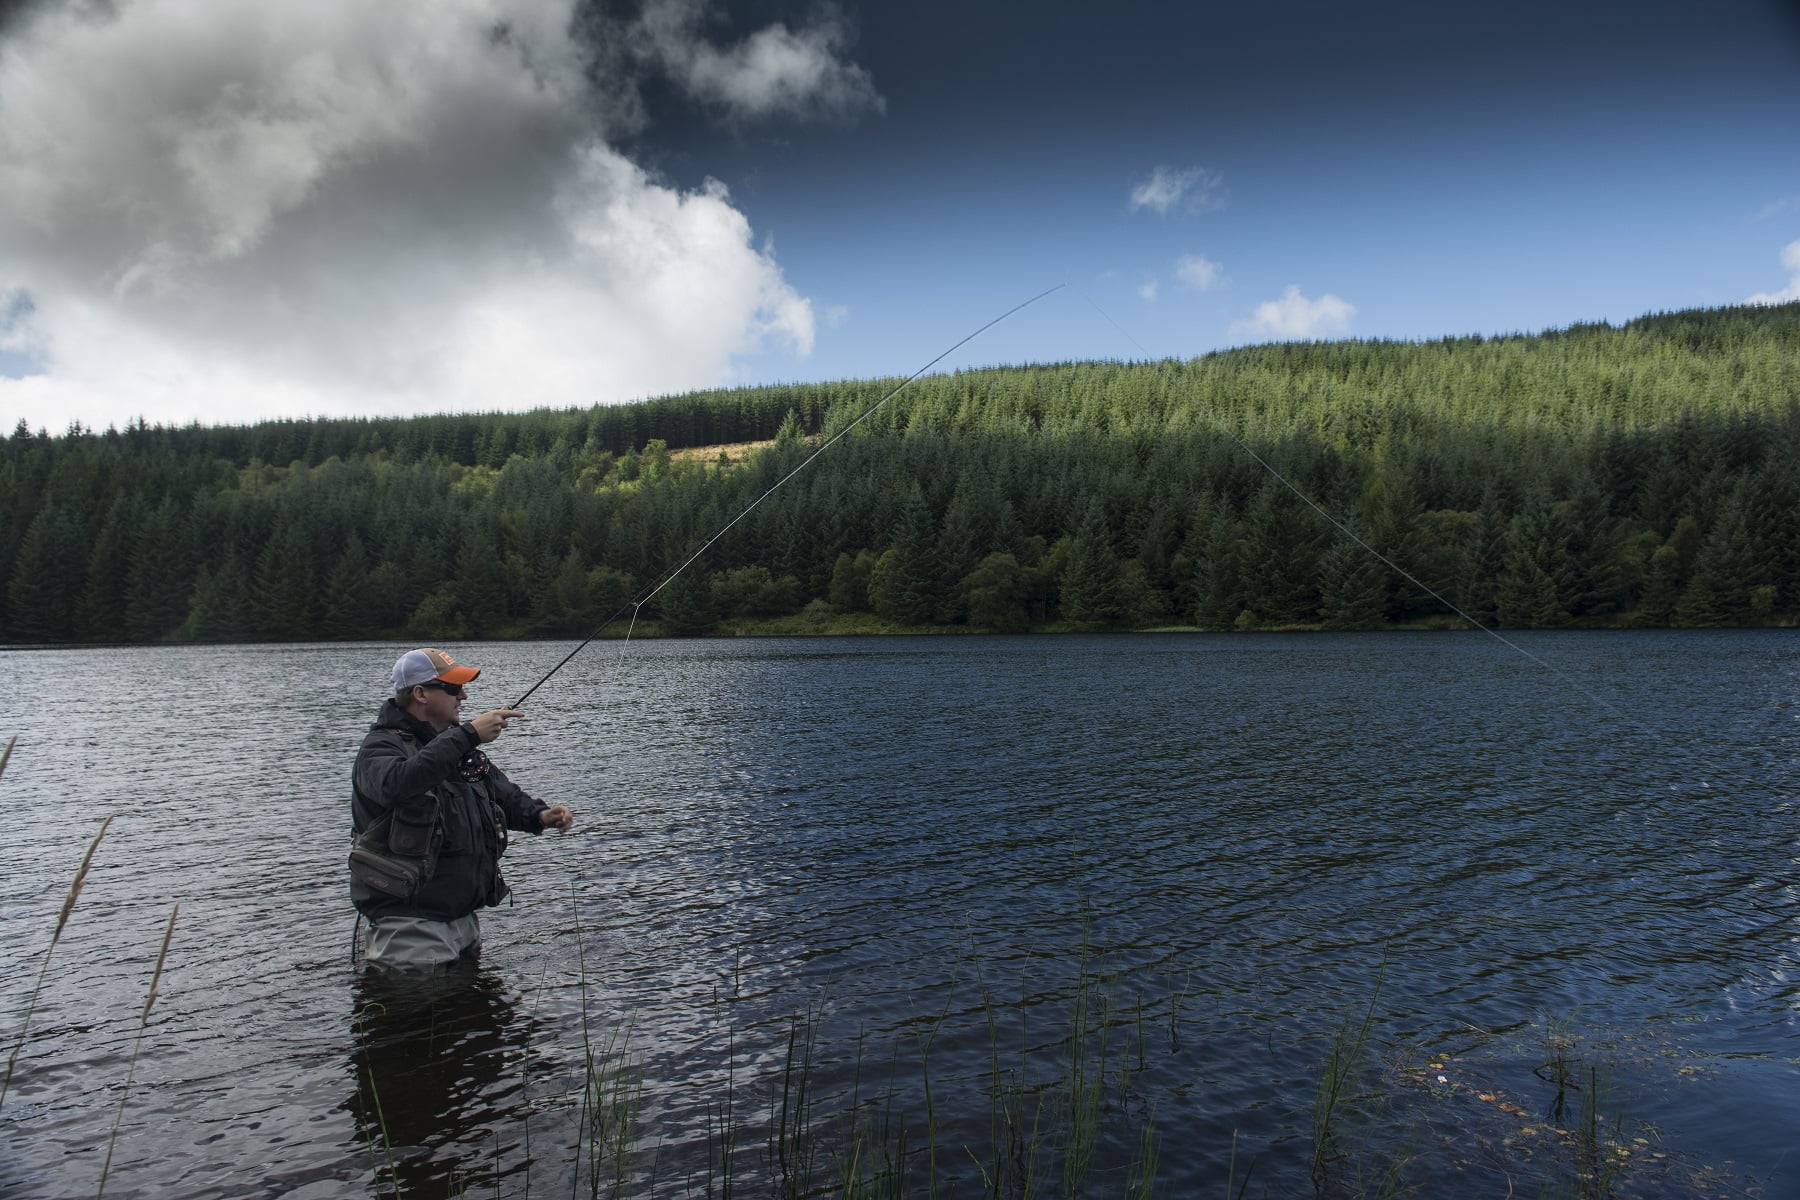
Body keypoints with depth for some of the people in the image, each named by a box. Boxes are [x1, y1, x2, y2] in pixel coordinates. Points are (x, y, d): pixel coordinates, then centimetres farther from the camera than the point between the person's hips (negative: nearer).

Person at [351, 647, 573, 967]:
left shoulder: (456, 743, 15)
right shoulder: (382, 746, -11)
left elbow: (503, 792, 21)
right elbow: (397, 783, -35)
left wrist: (539, 815, 0)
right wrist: (468, 735, -37)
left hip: (464, 916, 8)